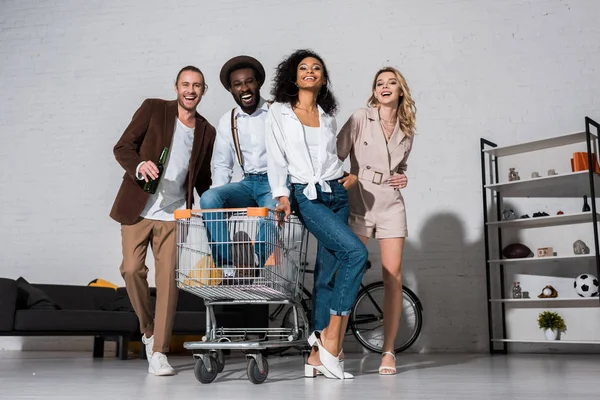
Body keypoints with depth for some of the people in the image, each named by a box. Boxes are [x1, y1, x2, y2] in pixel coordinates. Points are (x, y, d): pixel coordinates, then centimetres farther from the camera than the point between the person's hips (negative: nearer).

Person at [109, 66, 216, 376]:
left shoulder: (206, 132, 11)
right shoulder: (153, 109, 3)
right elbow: (123, 146, -2)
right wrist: (139, 167, -23)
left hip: (174, 213, 1)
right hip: (138, 208, -1)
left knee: (168, 276, -5)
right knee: (132, 269, -7)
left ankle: (159, 352, 2)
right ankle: (148, 329, 19)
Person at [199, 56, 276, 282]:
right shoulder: (227, 121, 10)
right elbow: (222, 166, 14)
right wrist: (219, 199, -2)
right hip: (248, 183, 4)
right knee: (208, 199, -23)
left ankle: (252, 269, -18)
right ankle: (229, 265, -23)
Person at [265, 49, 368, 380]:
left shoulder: (328, 116, 18)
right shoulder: (279, 112, 6)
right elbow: (276, 159, -2)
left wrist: (347, 178, 11)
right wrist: (282, 195, -13)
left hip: (336, 194, 5)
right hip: (305, 195, -5)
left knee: (328, 272, 0)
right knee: (355, 252, -24)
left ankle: (317, 355, 5)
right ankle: (331, 337, -15)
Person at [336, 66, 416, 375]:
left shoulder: (406, 131, 13)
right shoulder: (360, 118, 0)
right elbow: (335, 155, -4)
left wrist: (402, 178, 6)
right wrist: (348, 178, -16)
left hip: (390, 204, 3)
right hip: (358, 202, -3)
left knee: (393, 274, -5)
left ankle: (388, 351, 2)